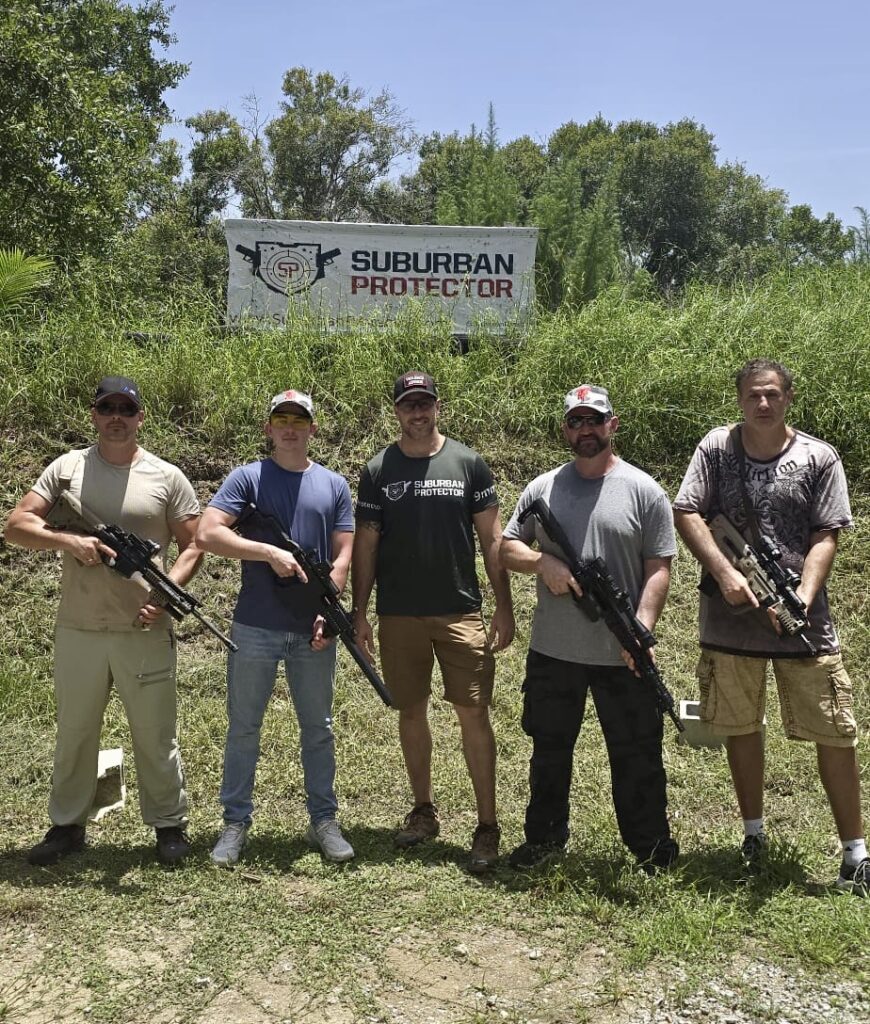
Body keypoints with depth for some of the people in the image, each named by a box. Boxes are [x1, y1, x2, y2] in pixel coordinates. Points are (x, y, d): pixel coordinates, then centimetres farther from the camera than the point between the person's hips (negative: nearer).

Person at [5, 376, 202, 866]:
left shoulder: (167, 477, 0)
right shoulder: (67, 467, 4)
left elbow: (193, 545, 1)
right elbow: (16, 524, 0)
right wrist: (69, 540, -19)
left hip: (146, 631, -2)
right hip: (78, 630, 2)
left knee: (155, 734, 7)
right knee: (74, 732, 15)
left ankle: (170, 825, 23)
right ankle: (67, 825, 31)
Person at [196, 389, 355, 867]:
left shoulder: (334, 485, 8)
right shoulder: (247, 478, 0)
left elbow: (342, 555, 4)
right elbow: (208, 533, -12)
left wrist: (327, 612, -9)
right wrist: (270, 551, -19)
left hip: (313, 631, 2)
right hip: (255, 629, -2)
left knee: (318, 728, 11)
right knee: (243, 728, 7)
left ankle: (323, 821, 24)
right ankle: (236, 824, 20)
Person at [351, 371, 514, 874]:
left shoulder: (468, 463, 2)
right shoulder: (378, 470, 5)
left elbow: (492, 538, 2)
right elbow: (365, 545, 6)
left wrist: (505, 607, -3)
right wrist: (360, 612, 1)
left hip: (460, 611, -2)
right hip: (399, 615, 2)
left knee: (474, 714, -4)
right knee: (412, 712, 11)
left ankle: (488, 825, 6)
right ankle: (424, 810, 27)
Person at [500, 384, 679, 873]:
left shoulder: (644, 491, -2)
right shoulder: (543, 488, 6)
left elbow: (658, 568, -6)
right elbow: (508, 547, 8)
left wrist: (643, 625, -18)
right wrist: (544, 562, -12)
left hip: (622, 657, -3)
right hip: (552, 651, 3)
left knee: (637, 754, 7)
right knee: (549, 750, 17)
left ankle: (652, 846, 25)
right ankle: (545, 837, 34)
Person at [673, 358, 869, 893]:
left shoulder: (820, 459, -1)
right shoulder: (716, 448, 2)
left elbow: (825, 538, -4)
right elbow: (686, 513, -3)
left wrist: (802, 599, -18)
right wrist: (726, 573, -16)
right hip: (730, 618, 2)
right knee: (741, 727, 13)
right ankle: (754, 833, 32)